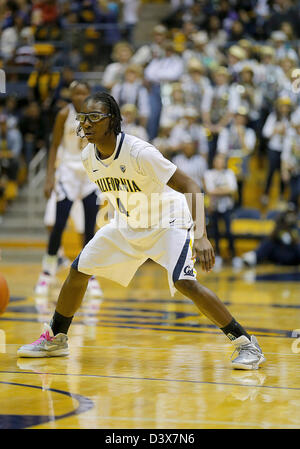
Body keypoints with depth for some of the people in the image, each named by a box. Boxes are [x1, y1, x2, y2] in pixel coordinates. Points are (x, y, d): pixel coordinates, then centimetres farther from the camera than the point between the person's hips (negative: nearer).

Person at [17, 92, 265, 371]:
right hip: (127, 225, 7)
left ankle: (246, 344, -17)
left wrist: (201, 236, -41)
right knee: (78, 271, 4)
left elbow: (191, 187, -30)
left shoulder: (139, 153, -31)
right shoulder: (88, 156, -9)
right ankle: (55, 339, 25)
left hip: (168, 221, -7)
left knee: (185, 283, -27)